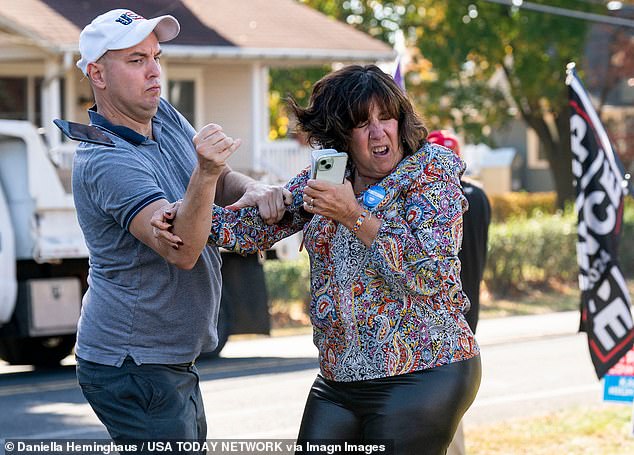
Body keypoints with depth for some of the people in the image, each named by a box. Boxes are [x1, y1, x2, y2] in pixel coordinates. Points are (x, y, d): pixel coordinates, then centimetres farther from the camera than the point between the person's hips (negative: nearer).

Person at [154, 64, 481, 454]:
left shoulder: (431, 167, -8)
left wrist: (354, 215, -21)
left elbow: (431, 273, -19)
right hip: (339, 379, 6)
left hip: (422, 375, -6)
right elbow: (254, 226, 6)